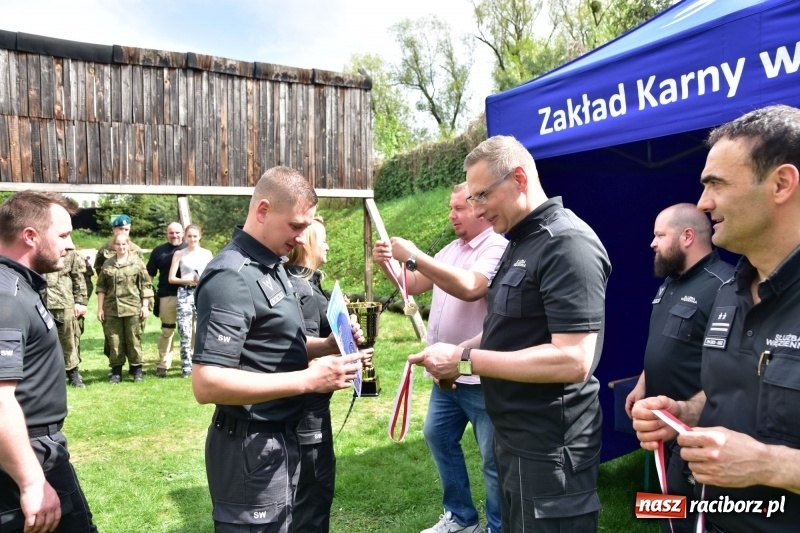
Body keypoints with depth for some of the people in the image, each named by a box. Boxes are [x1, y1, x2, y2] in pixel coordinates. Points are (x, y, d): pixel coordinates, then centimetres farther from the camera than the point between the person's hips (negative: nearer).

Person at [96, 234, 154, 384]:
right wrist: (100, 308, 6)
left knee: (134, 340, 3)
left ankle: (137, 370, 13)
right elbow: (101, 287, 10)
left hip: (133, 308, -2)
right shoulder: (107, 264, 9)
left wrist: (145, 306, -4)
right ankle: (116, 372, 15)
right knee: (114, 341, 6)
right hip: (112, 308, 3)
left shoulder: (137, 263, 1)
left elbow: (146, 286, 1)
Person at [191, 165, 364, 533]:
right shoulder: (232, 276, -22)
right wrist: (308, 380, -29)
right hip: (251, 448, -9)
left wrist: (326, 345, -1)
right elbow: (206, 384, -29)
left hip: (281, 437, 9)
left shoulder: (272, 266, 9)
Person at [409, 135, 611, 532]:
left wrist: (466, 360, -23)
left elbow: (573, 360, -28)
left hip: (548, 448, -9)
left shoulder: (567, 244, -20)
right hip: (514, 437, 9)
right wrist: (463, 350, 1)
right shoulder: (521, 241, 11)